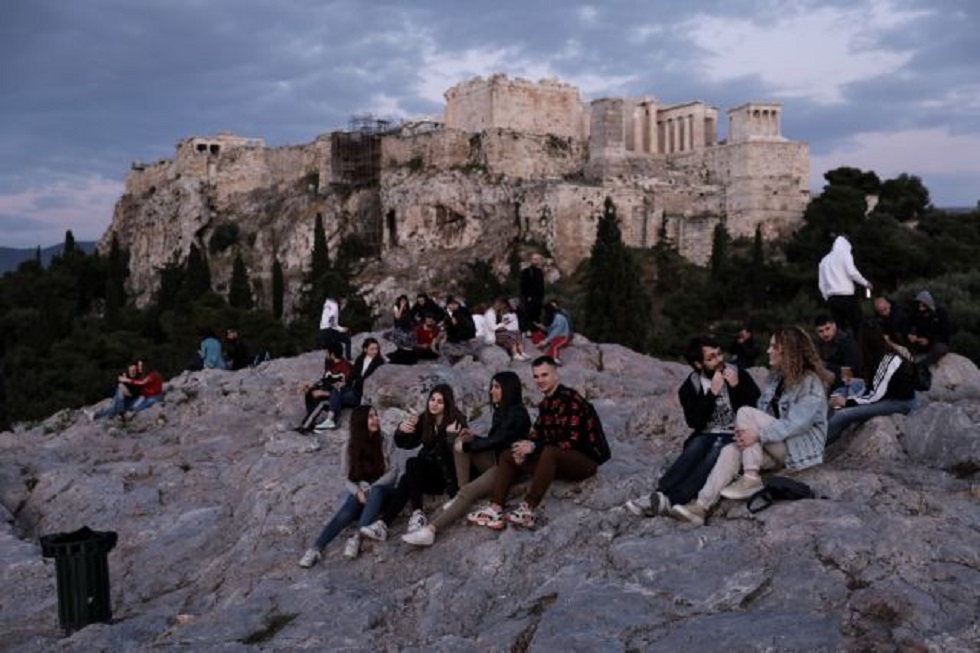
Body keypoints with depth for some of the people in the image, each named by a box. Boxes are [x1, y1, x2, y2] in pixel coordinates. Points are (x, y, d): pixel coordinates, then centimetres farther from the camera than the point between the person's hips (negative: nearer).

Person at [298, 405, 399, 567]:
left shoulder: (385, 442, -2)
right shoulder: (349, 447, -1)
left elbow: (393, 470, -7)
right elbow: (346, 477, 1)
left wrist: (372, 488, -19)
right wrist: (358, 492, -19)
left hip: (381, 490, 0)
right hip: (359, 490, 1)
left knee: (376, 492, -37)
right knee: (345, 514, -30)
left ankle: (357, 537, -43)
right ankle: (316, 549, -42)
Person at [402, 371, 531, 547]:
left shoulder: (517, 413, -13)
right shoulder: (500, 411, 15)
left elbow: (496, 441, -16)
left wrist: (466, 446, -9)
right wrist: (473, 438, -1)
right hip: (495, 459, 9)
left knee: (469, 491, -26)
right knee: (460, 444, -6)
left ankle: (430, 530, -34)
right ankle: (461, 494, -15)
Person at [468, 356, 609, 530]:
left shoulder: (571, 400, -17)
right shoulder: (546, 403, 10)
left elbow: (571, 442, -23)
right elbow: (536, 434, 10)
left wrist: (535, 446, -23)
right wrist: (525, 447, -12)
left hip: (586, 459, -9)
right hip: (559, 461, 9)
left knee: (549, 452, -38)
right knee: (508, 456, 2)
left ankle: (527, 511, -39)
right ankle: (495, 510, -16)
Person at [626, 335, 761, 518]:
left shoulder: (739, 374, 4)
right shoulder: (690, 387, 3)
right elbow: (694, 422, -9)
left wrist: (737, 386, -14)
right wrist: (712, 393, -18)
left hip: (735, 436, -2)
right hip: (707, 435, 2)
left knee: (715, 453, -33)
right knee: (694, 449, -33)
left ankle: (670, 500, -52)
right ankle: (659, 494, -50)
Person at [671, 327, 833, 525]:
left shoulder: (811, 384, -13)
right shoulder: (776, 376, 12)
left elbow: (796, 424, -24)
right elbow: (763, 415, 7)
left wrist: (758, 434, -31)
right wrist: (744, 431, -13)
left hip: (802, 448, -7)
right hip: (777, 448, 7)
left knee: (745, 412, -21)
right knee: (731, 451, -20)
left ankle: (751, 478, -23)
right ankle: (701, 506, -32)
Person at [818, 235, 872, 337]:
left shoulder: (824, 260, 21)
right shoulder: (844, 253, 5)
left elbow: (821, 284, 17)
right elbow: (851, 272, -8)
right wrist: (865, 283, 4)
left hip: (832, 299, 5)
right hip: (846, 296, -5)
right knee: (857, 327, -4)